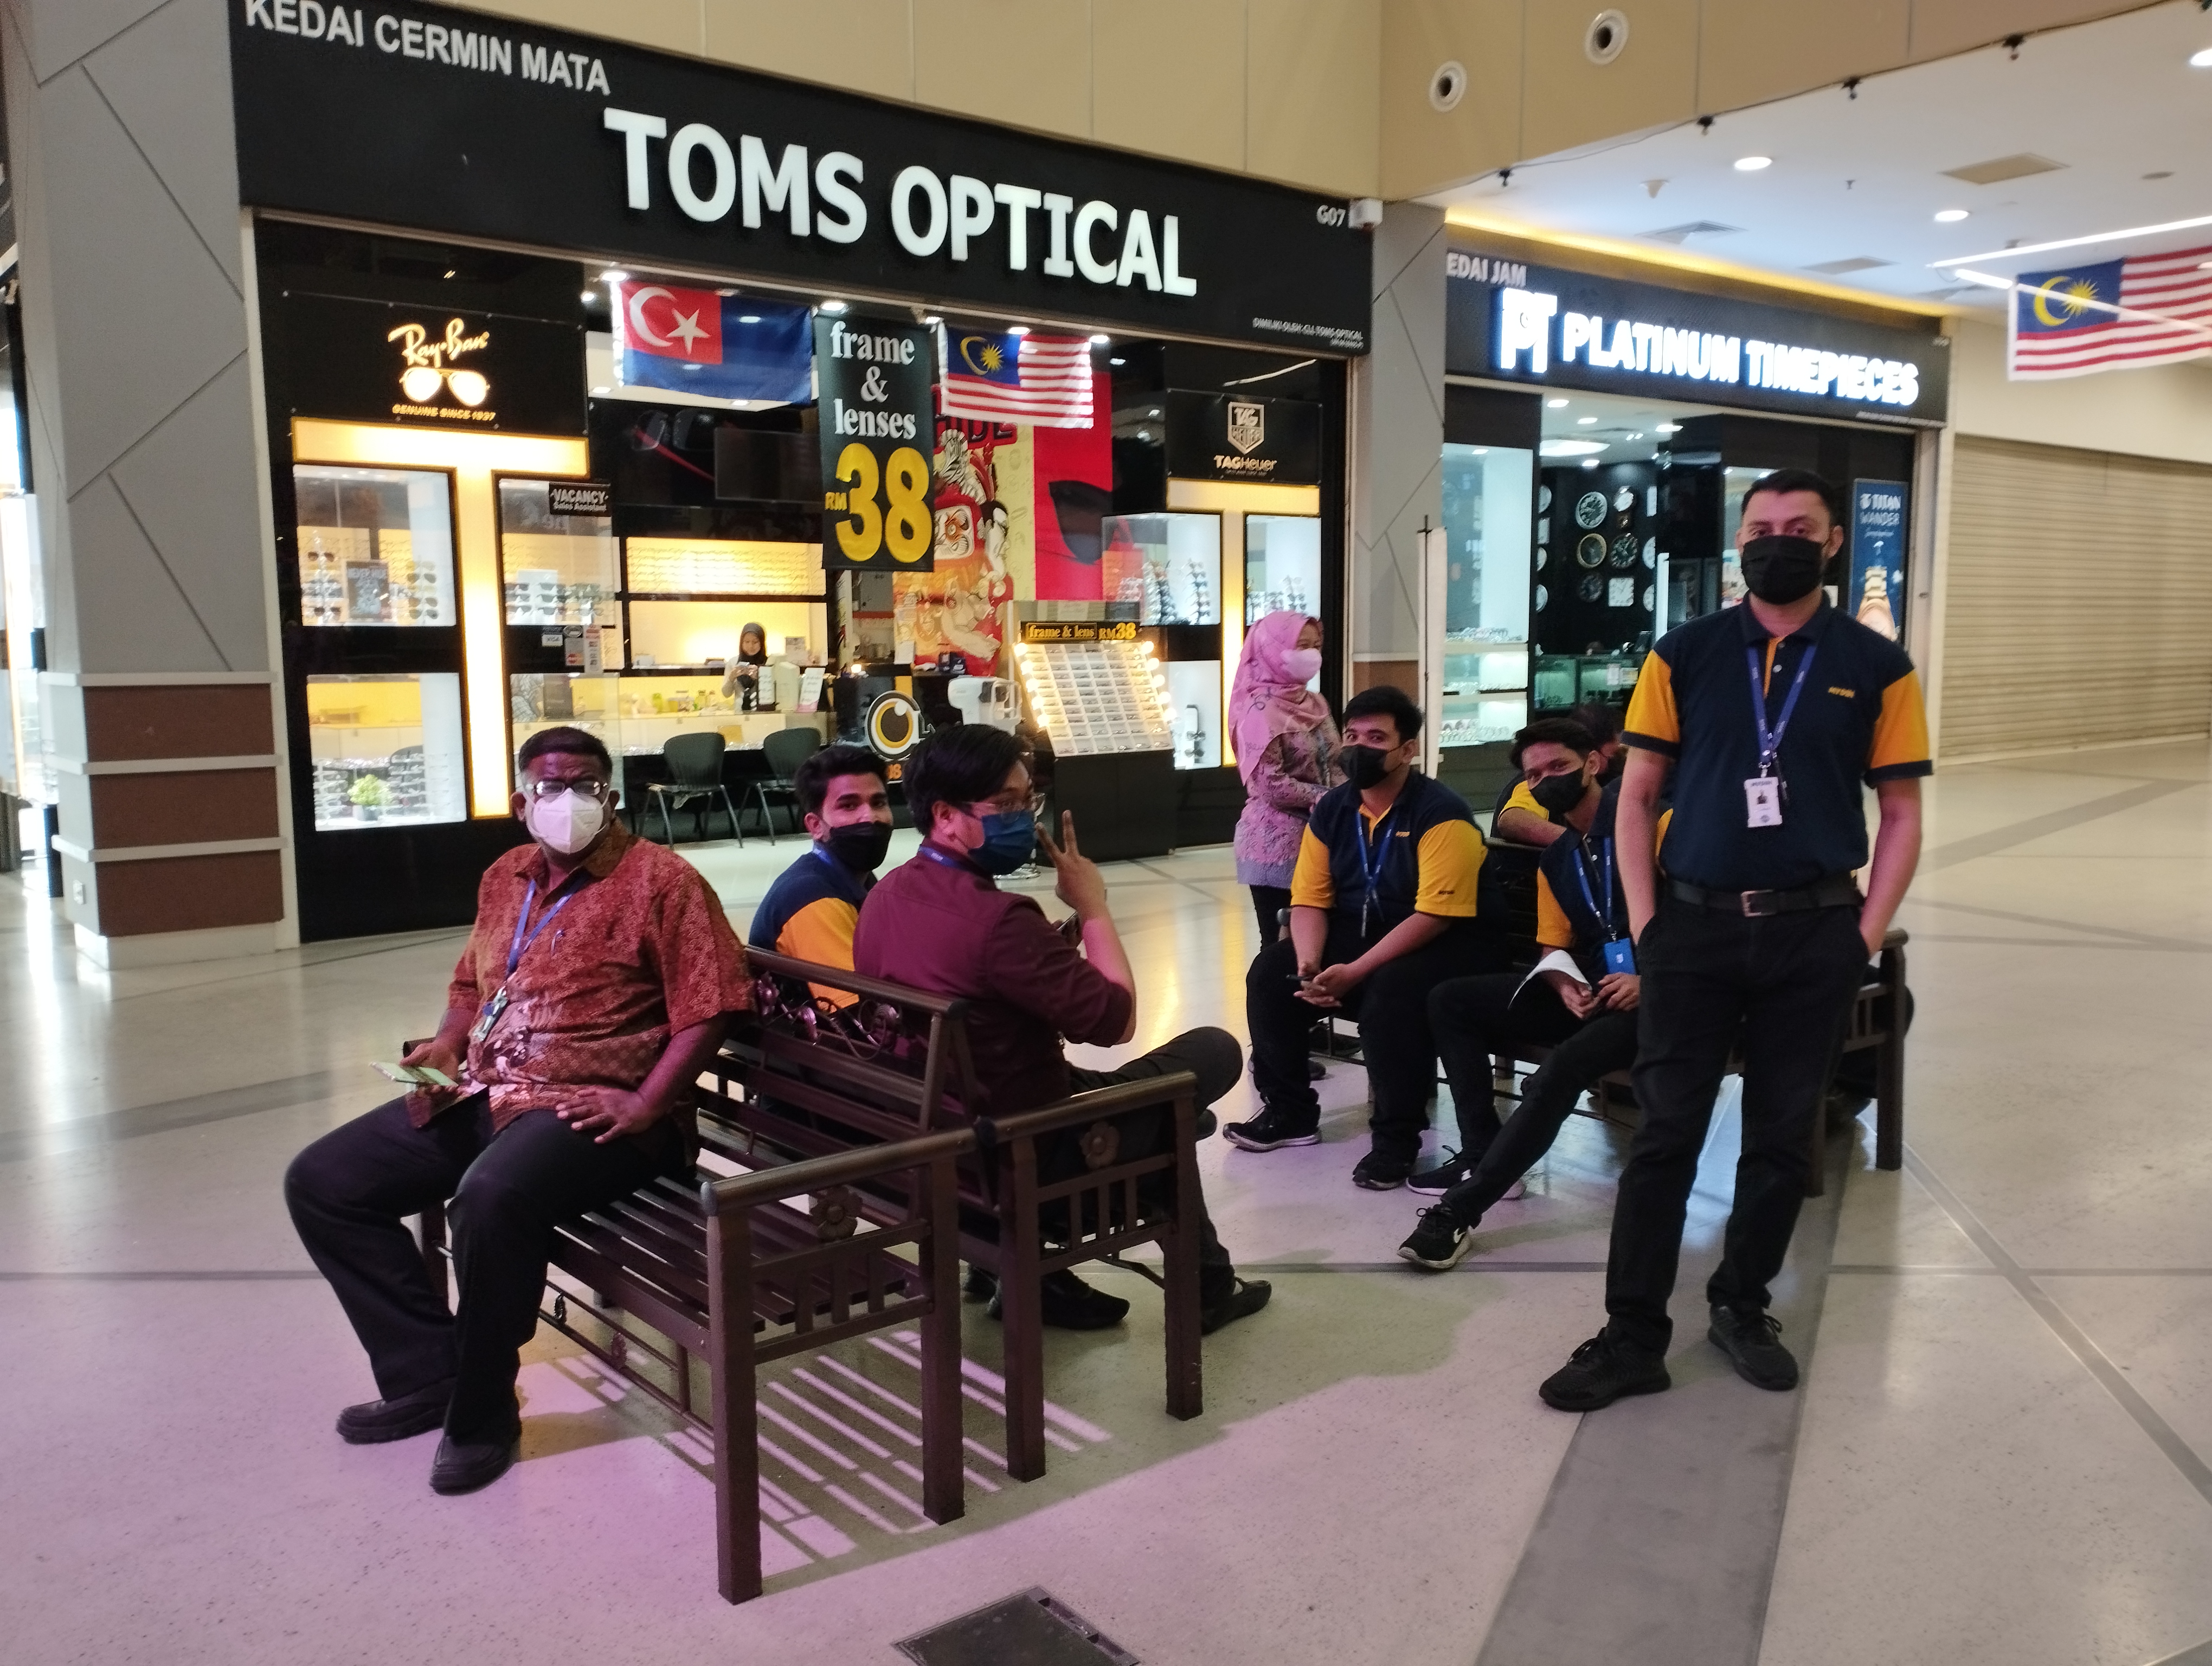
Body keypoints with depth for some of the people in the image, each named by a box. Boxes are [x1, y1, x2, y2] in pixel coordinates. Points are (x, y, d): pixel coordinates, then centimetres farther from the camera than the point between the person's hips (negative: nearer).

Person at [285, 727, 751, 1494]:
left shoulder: (660, 879, -6)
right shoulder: (505, 877, 16)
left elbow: (706, 1008, -12)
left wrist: (645, 1107, -20)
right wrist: (444, 1045, 8)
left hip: (590, 1110, -8)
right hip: (480, 1094, 8)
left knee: (491, 1196, -36)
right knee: (319, 1182, 2)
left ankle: (481, 1413, -12)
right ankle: (428, 1375, 6)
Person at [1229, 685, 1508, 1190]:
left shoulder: (1440, 812, -19)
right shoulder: (1331, 809, 1)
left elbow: (1434, 915, -26)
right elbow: (1309, 899, 1)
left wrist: (1353, 972, -30)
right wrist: (1309, 965, -20)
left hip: (1445, 944, -7)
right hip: (1357, 933, 7)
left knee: (1392, 990, -37)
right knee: (1270, 973, -10)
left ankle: (1397, 1137, -19)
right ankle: (1290, 1110, 6)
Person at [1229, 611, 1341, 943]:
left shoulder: (1315, 703, 9)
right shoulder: (1260, 709, -14)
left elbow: (1332, 767, 15)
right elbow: (1271, 785, -20)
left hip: (1316, 837, 7)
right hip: (1276, 842, -7)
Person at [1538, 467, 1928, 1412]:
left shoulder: (1876, 667, 2)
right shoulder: (1684, 655, 2)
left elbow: (1900, 814, 5)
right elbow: (1636, 797, 4)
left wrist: (1866, 937, -3)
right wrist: (1643, 922, -3)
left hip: (1814, 934, 1)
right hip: (1694, 926, 0)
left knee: (1783, 1138, 12)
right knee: (1664, 1137, 3)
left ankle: (1742, 1307, 31)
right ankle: (1633, 1338, 13)